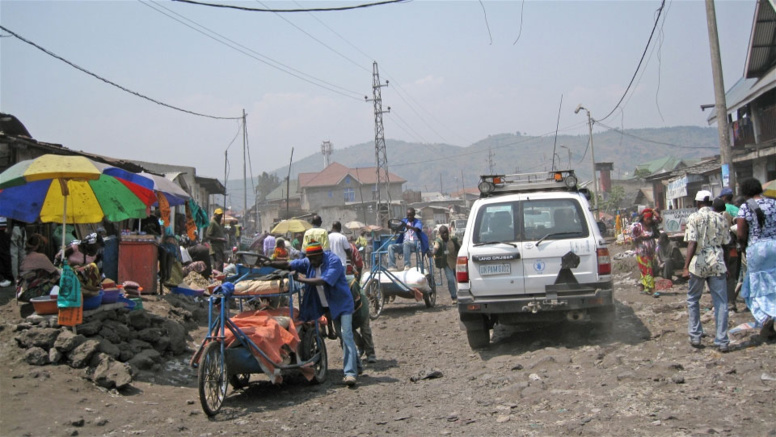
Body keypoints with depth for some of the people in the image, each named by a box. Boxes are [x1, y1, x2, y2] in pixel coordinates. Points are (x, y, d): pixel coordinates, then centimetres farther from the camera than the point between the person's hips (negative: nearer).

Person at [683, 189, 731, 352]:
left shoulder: (694, 217, -5)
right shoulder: (720, 218, 7)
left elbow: (692, 243, -15)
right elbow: (726, 244, 11)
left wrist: (686, 266, -18)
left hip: (699, 264, -2)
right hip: (717, 263, 3)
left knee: (693, 299, 15)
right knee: (721, 303, 4)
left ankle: (695, 336, 16)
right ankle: (722, 341, 2)